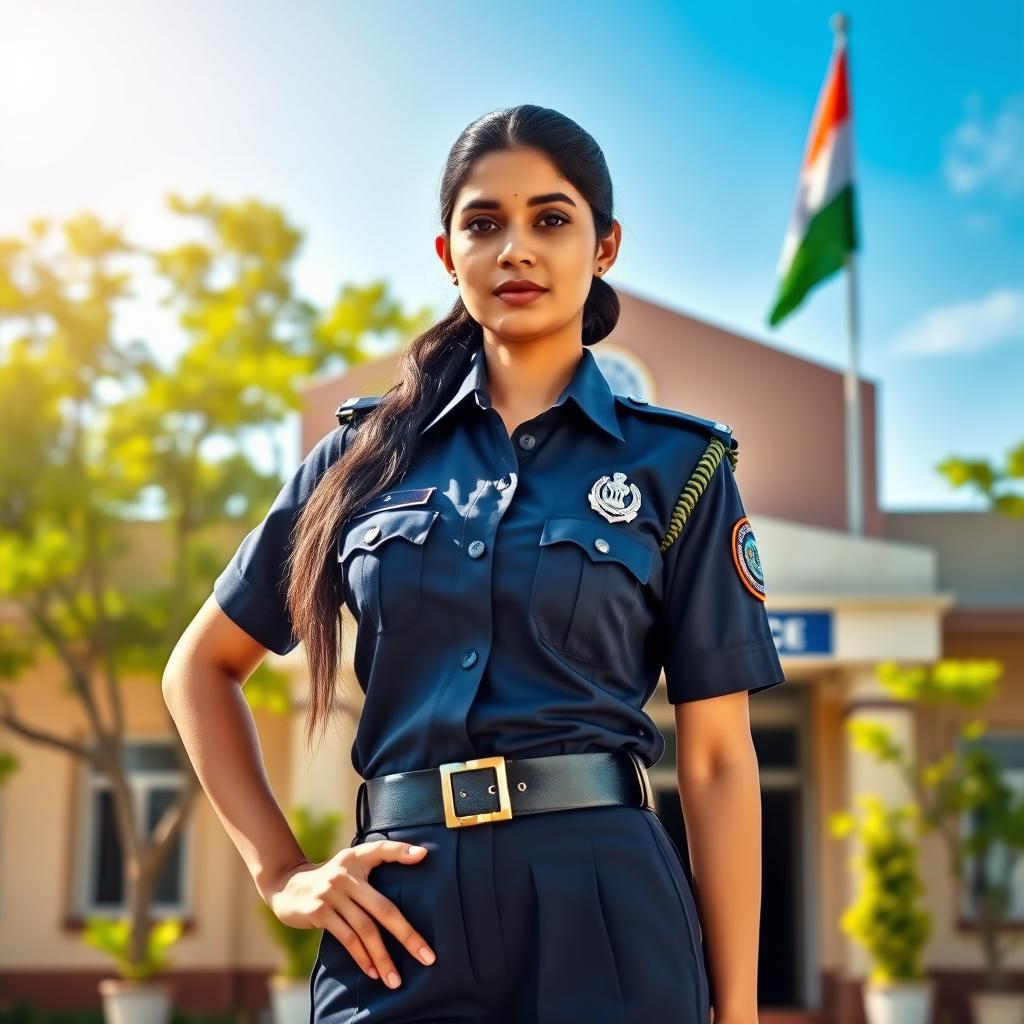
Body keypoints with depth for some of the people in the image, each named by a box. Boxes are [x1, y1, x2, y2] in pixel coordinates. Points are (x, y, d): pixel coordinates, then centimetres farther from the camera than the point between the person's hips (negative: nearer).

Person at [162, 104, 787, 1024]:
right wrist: (282, 874, 5)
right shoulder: (368, 453, 9)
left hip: (604, 910, -1)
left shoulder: (677, 465, 4)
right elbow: (200, 668, 16)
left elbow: (717, 759, 2)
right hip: (403, 920, 2)